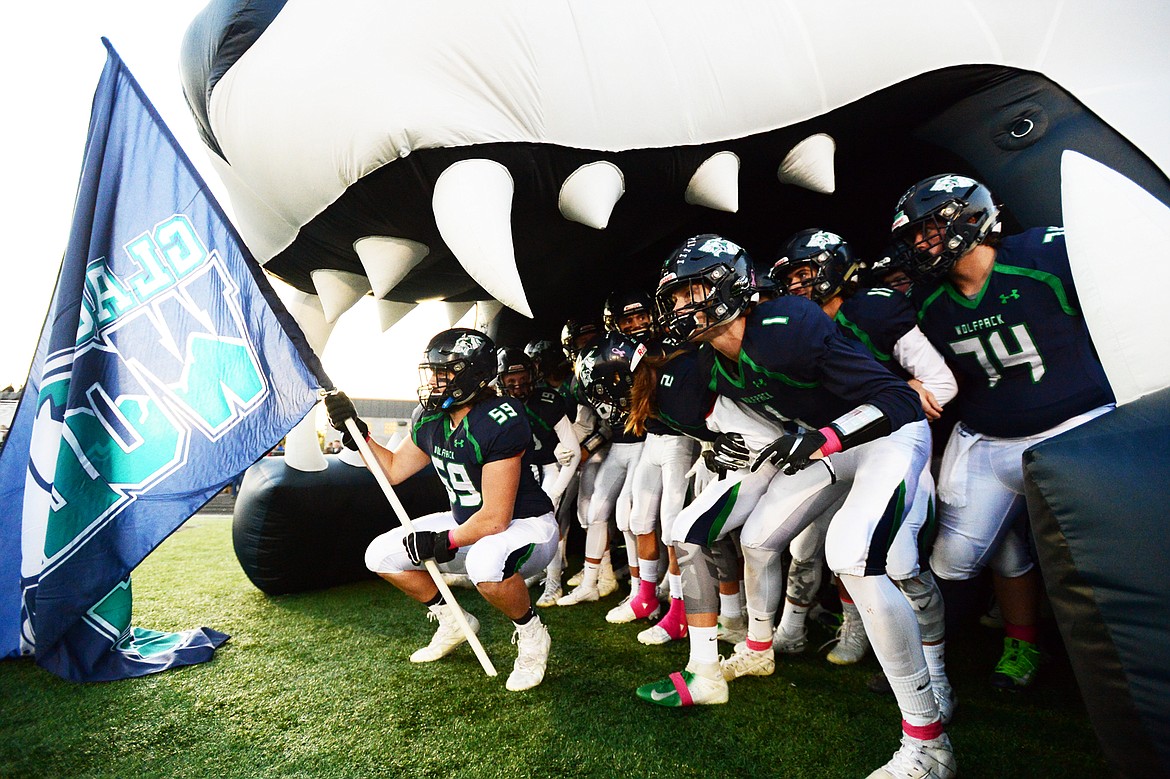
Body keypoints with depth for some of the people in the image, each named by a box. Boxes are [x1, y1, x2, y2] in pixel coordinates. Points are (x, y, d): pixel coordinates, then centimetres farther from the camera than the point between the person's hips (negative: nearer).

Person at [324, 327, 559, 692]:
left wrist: (444, 541, -16)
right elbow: (393, 470, 13)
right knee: (381, 554, 4)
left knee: (486, 562, -41)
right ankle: (453, 622, 23)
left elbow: (495, 520, -28)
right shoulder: (429, 419, -3)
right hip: (467, 523, 8)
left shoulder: (500, 420, -28)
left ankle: (531, 634, -7)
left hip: (527, 524, -8)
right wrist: (355, 430, 3)